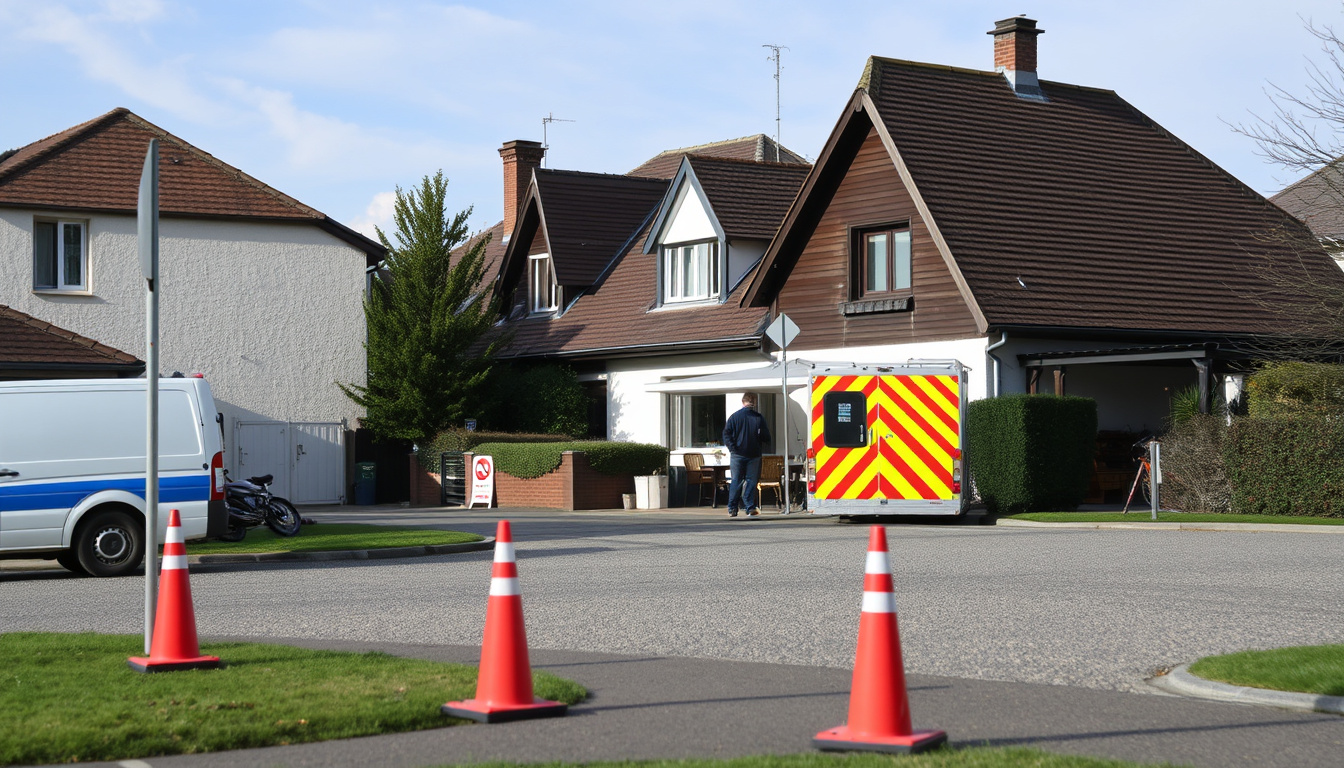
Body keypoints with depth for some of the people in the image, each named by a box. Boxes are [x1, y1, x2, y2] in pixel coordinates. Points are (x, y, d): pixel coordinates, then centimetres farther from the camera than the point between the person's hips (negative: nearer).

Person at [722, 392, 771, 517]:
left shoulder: (734, 417, -3)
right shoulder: (759, 418, -4)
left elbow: (726, 434, -7)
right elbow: (766, 438, 1)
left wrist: (732, 448, -3)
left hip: (737, 455, 1)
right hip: (754, 455, -1)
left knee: (736, 481, 6)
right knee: (751, 481, 5)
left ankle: (732, 509, 5)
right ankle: (750, 508, 0)